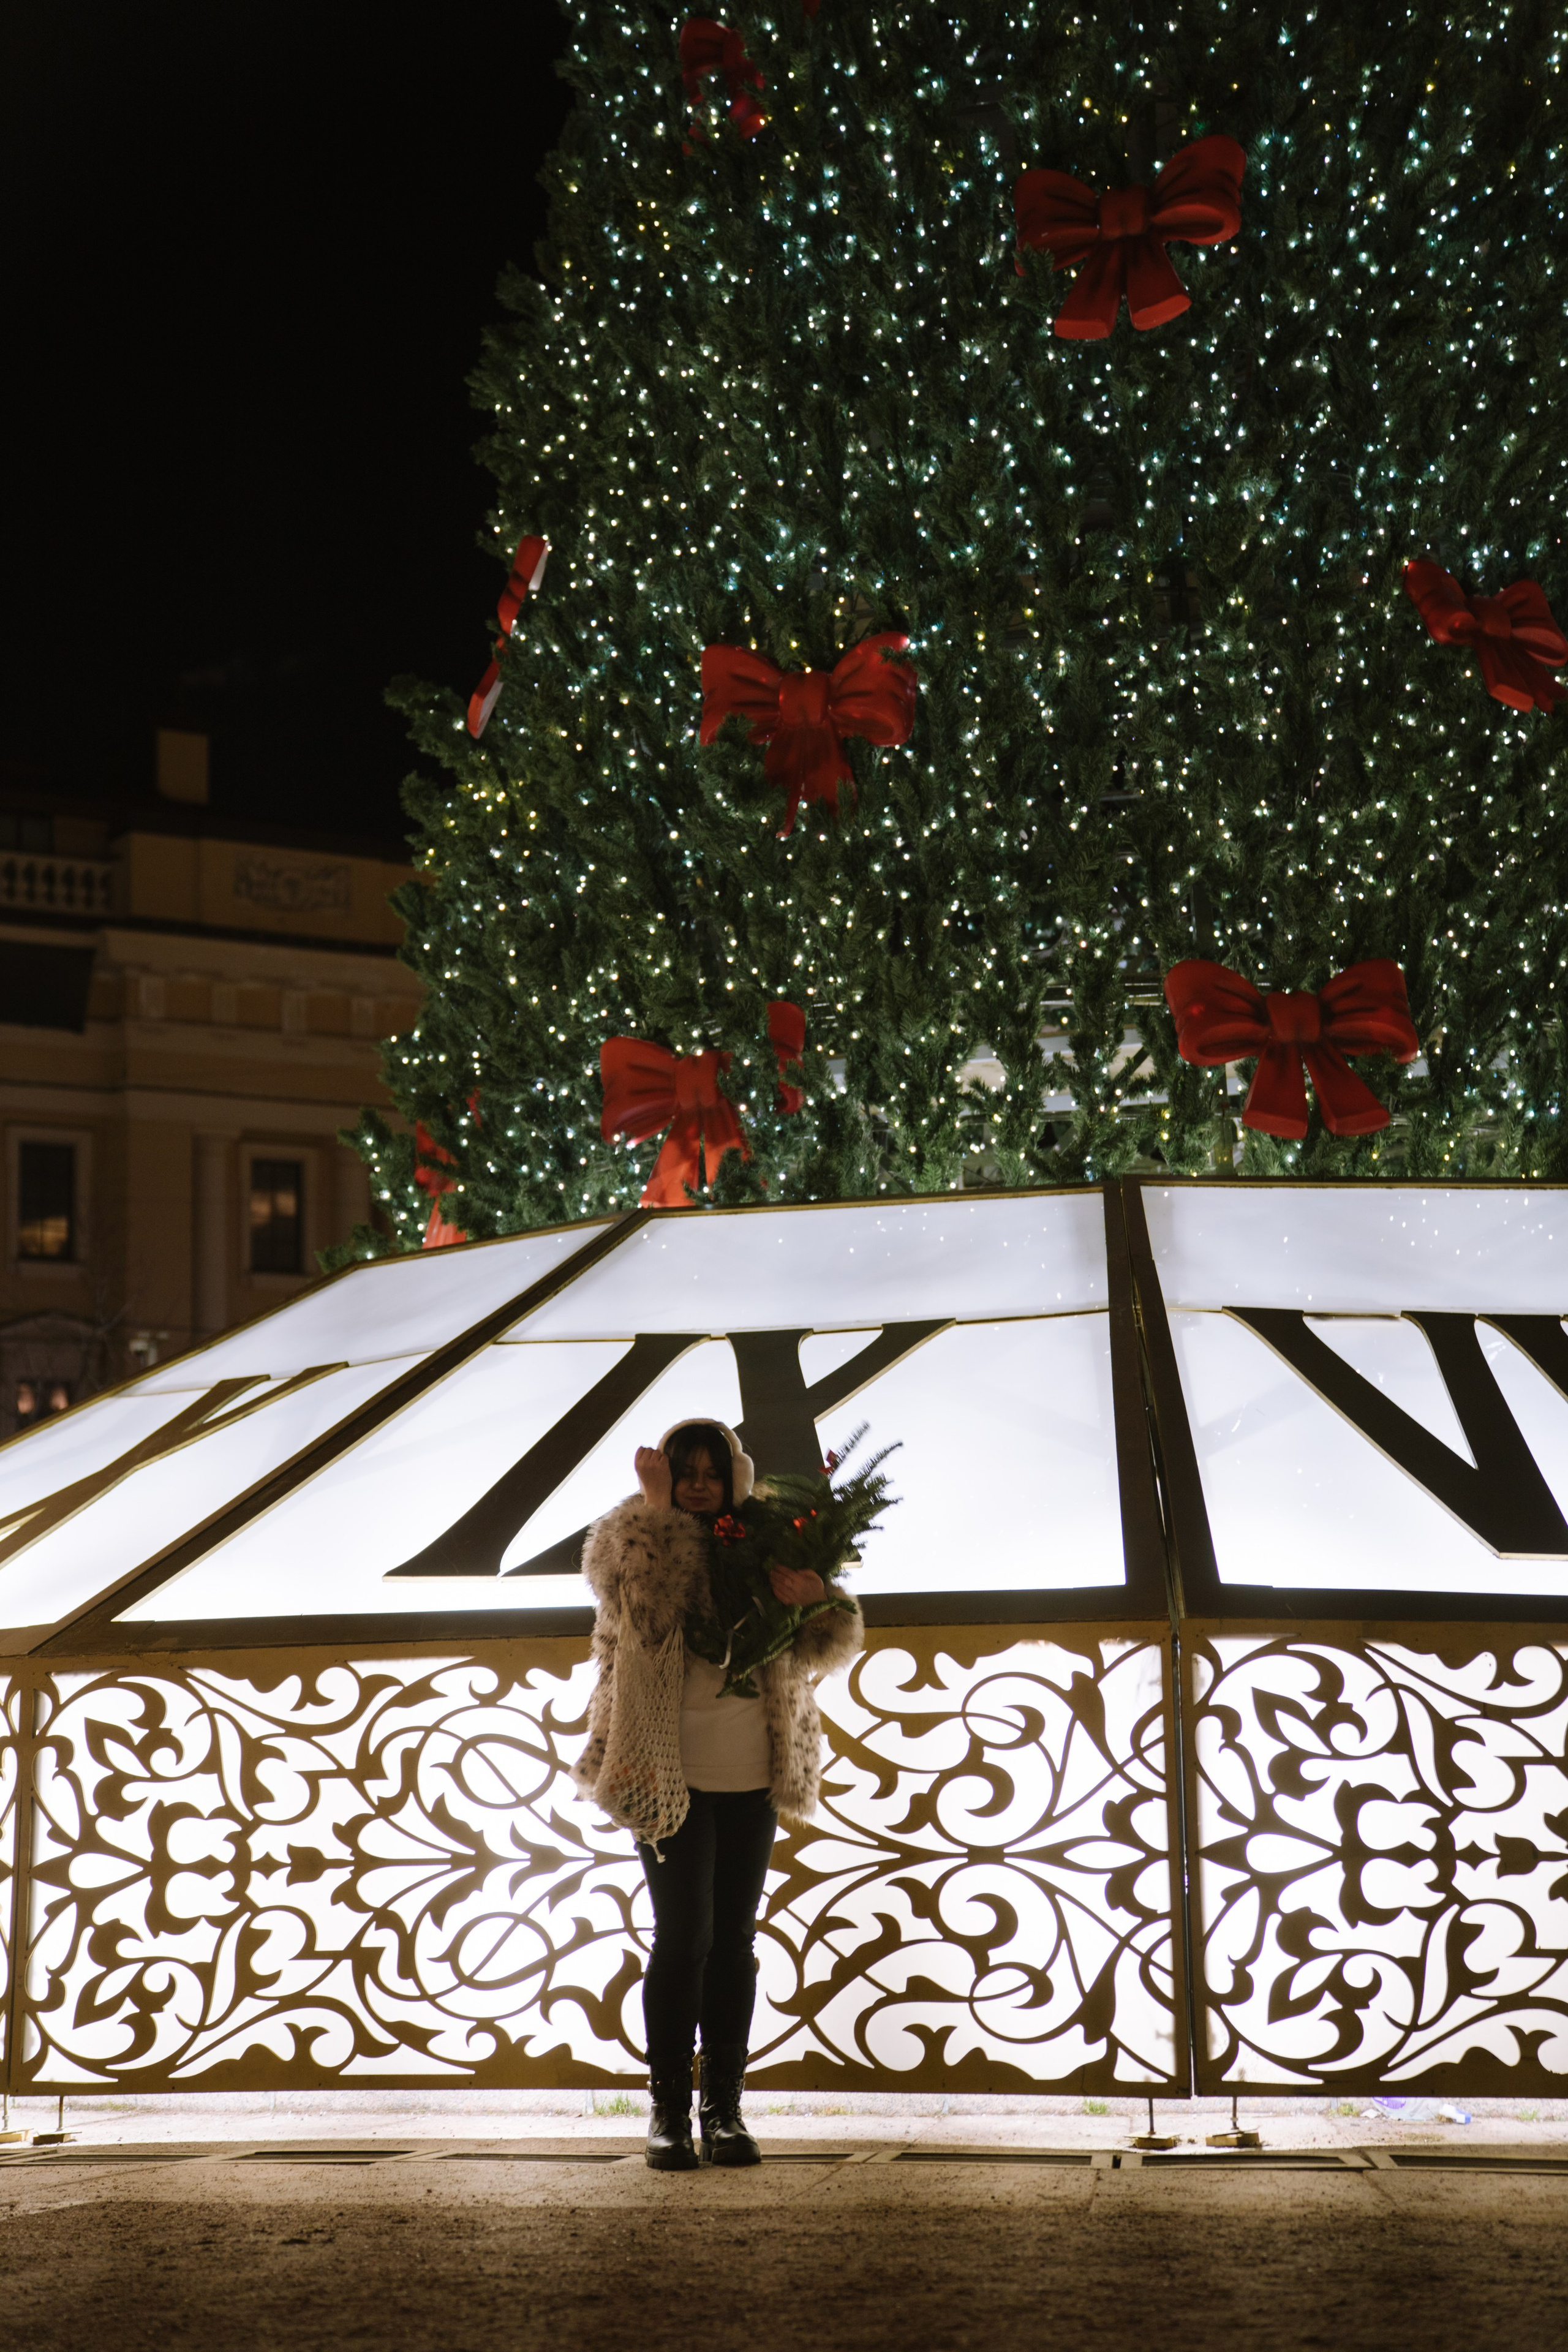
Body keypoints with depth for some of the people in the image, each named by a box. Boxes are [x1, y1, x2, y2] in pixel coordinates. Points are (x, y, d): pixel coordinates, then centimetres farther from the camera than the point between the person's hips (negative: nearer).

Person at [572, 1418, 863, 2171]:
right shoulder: (638, 1546, 0)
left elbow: (833, 1646, 5)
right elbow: (641, 1603, -22)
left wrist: (817, 1599, -15)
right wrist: (657, 1507, -21)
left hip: (751, 1777, 4)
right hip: (668, 1776, -4)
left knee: (734, 1938, 7)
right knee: (684, 1935, -6)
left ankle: (724, 2107, 13)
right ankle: (669, 2108, 2)